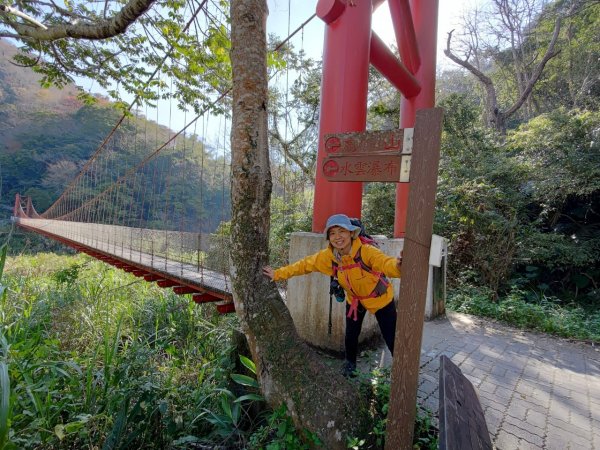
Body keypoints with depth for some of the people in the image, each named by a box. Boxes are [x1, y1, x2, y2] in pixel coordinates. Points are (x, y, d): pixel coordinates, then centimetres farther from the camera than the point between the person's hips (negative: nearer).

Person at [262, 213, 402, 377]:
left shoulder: (366, 251, -35)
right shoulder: (327, 256, -21)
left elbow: (386, 263, -52)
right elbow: (304, 264, -10)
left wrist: (397, 265, -76)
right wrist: (278, 274, -10)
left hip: (380, 298, -3)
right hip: (355, 299, 4)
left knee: (391, 339, 0)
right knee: (351, 335, 12)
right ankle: (350, 363, 43)